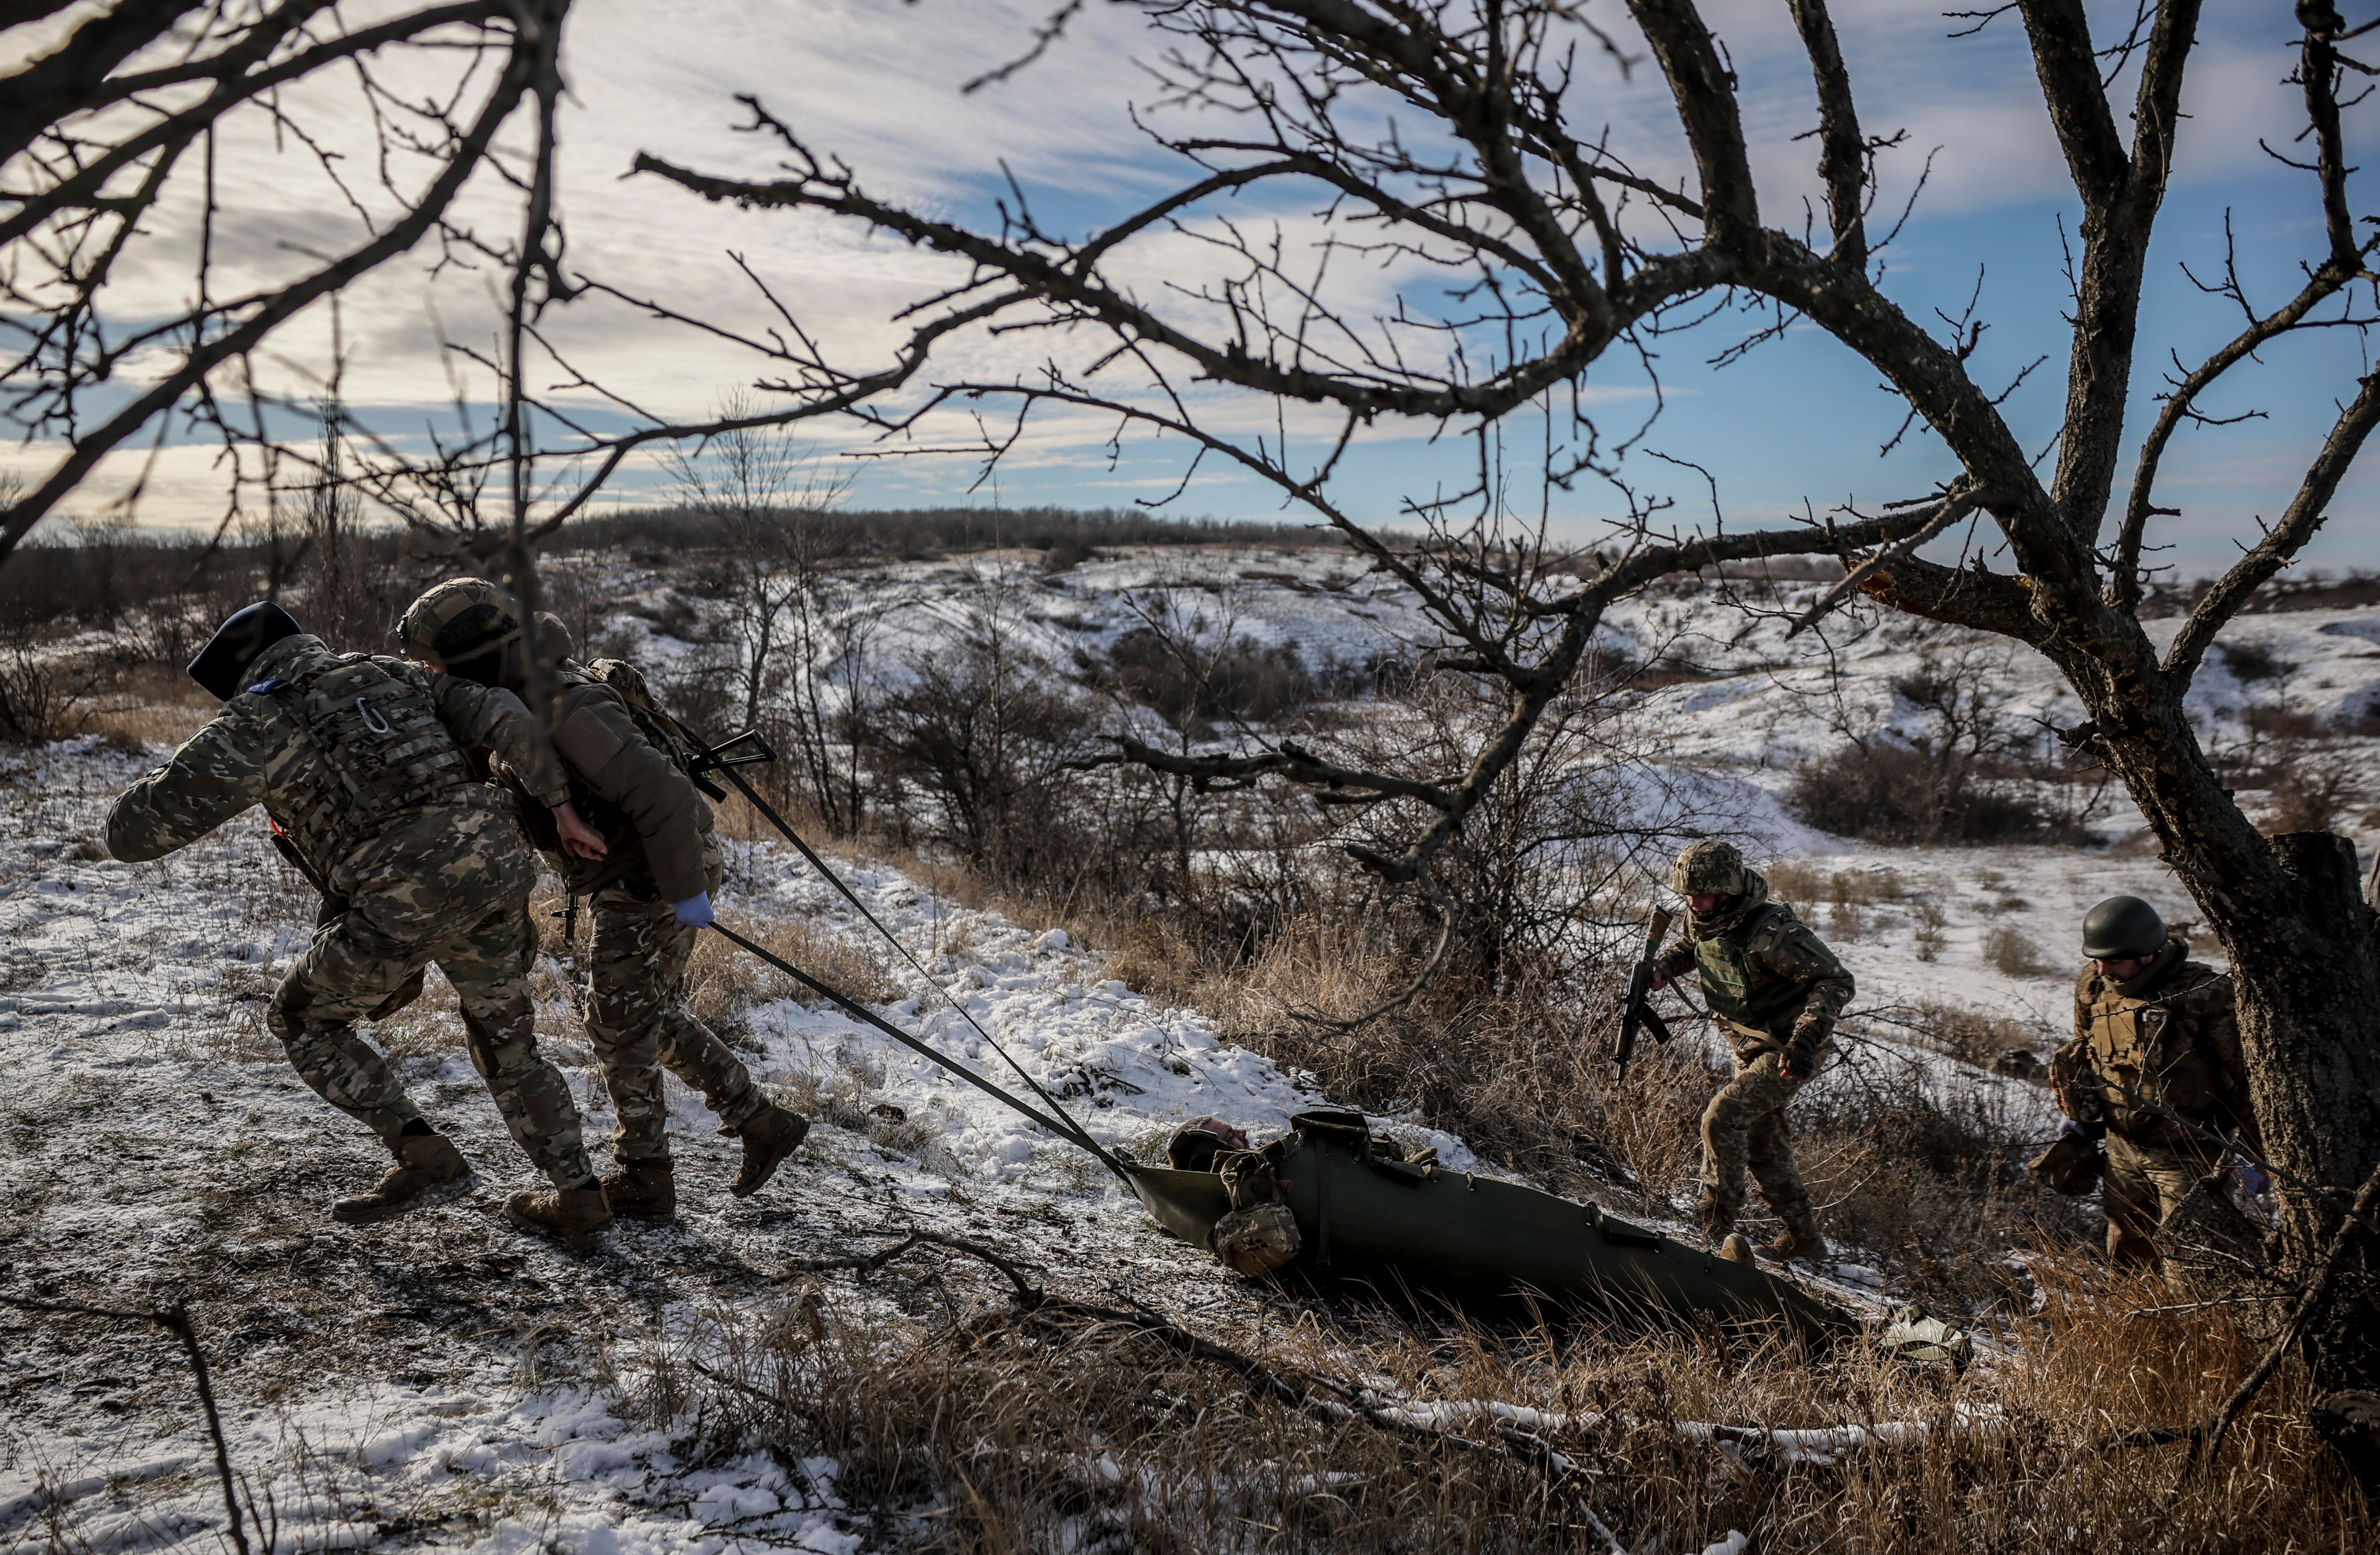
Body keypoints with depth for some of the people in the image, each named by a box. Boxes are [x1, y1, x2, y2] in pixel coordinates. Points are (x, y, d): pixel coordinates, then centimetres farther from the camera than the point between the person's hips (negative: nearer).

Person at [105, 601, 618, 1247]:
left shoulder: (254, 722, 8)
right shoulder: (395, 675, 23)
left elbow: (132, 832, 7)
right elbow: (502, 715, 8)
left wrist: (186, 773, 27)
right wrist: (563, 807, 10)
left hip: (404, 905, -5)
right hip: (495, 873, 6)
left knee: (301, 1019, 22)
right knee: (504, 1039, 25)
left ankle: (419, 1149, 13)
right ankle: (578, 1197, 24)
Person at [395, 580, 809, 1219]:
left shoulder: (566, 713, -28)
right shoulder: (522, 699, 4)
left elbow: (663, 794, -32)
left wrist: (684, 891, -27)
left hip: (657, 879, -10)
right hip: (631, 876, 10)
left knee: (621, 1025, 1)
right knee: (655, 1017, 17)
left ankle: (643, 1180, 14)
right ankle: (762, 1124, 24)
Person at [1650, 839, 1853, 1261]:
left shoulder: (1770, 931, -31)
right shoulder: (1703, 920, -7)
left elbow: (1836, 982, -29)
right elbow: (1688, 945, 18)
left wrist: (1805, 1040, -39)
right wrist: (1661, 969, -4)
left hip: (1787, 1050, -9)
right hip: (1750, 1049, 9)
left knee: (1723, 1117, -22)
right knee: (1761, 1144, 15)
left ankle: (1715, 1224, -11)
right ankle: (1804, 1238, 31)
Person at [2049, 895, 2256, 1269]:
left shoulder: (2203, 995, -20)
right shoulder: (2093, 987, -2)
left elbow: (2248, 1074, -13)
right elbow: (2083, 1054, 16)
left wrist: (2255, 1155, -11)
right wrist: (2080, 1119, 18)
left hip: (2189, 1156, -6)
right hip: (2124, 1150, 6)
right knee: (2124, 1263, 16)